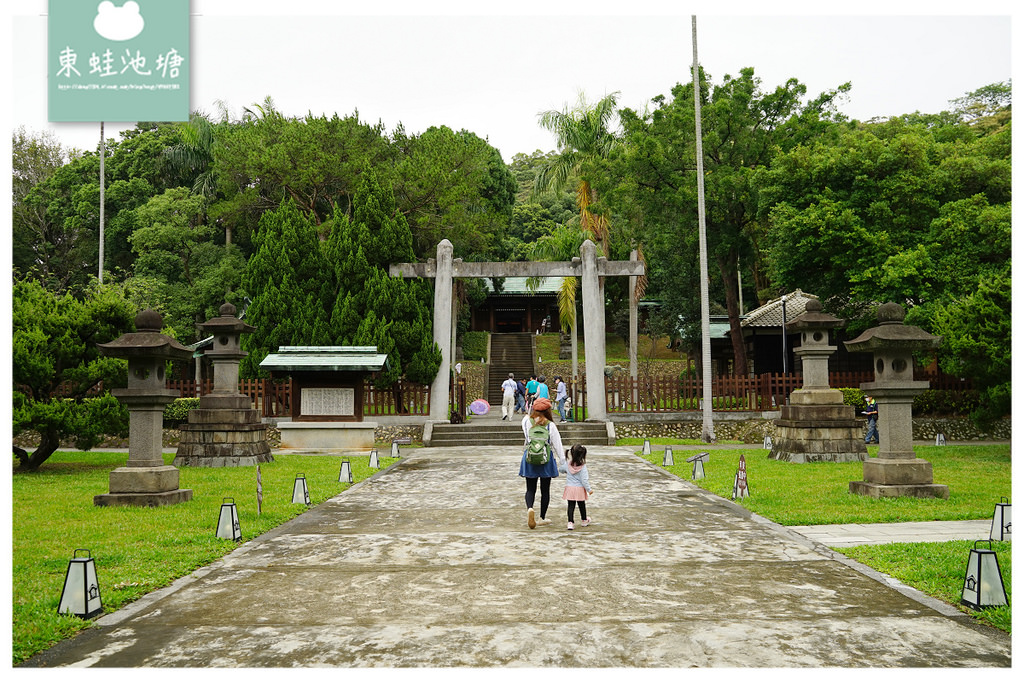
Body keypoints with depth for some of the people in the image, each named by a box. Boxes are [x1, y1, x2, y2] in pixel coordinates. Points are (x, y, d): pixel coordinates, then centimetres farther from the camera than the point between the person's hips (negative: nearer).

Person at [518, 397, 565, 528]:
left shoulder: (526, 420, -4)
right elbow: (557, 444, -6)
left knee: (530, 489, 7)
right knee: (545, 490, 11)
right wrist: (563, 461, -1)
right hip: (546, 459, -1)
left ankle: (529, 508, -22)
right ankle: (542, 518, 17)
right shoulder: (550, 425, -9)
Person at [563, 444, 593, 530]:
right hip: (580, 488, -2)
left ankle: (570, 522, -6)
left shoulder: (567, 463, -6)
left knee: (571, 505, 5)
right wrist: (589, 489, -6)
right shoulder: (582, 466, -18)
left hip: (569, 487, 2)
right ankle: (584, 520, 35)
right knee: (582, 505, 17)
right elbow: (584, 480, -16)